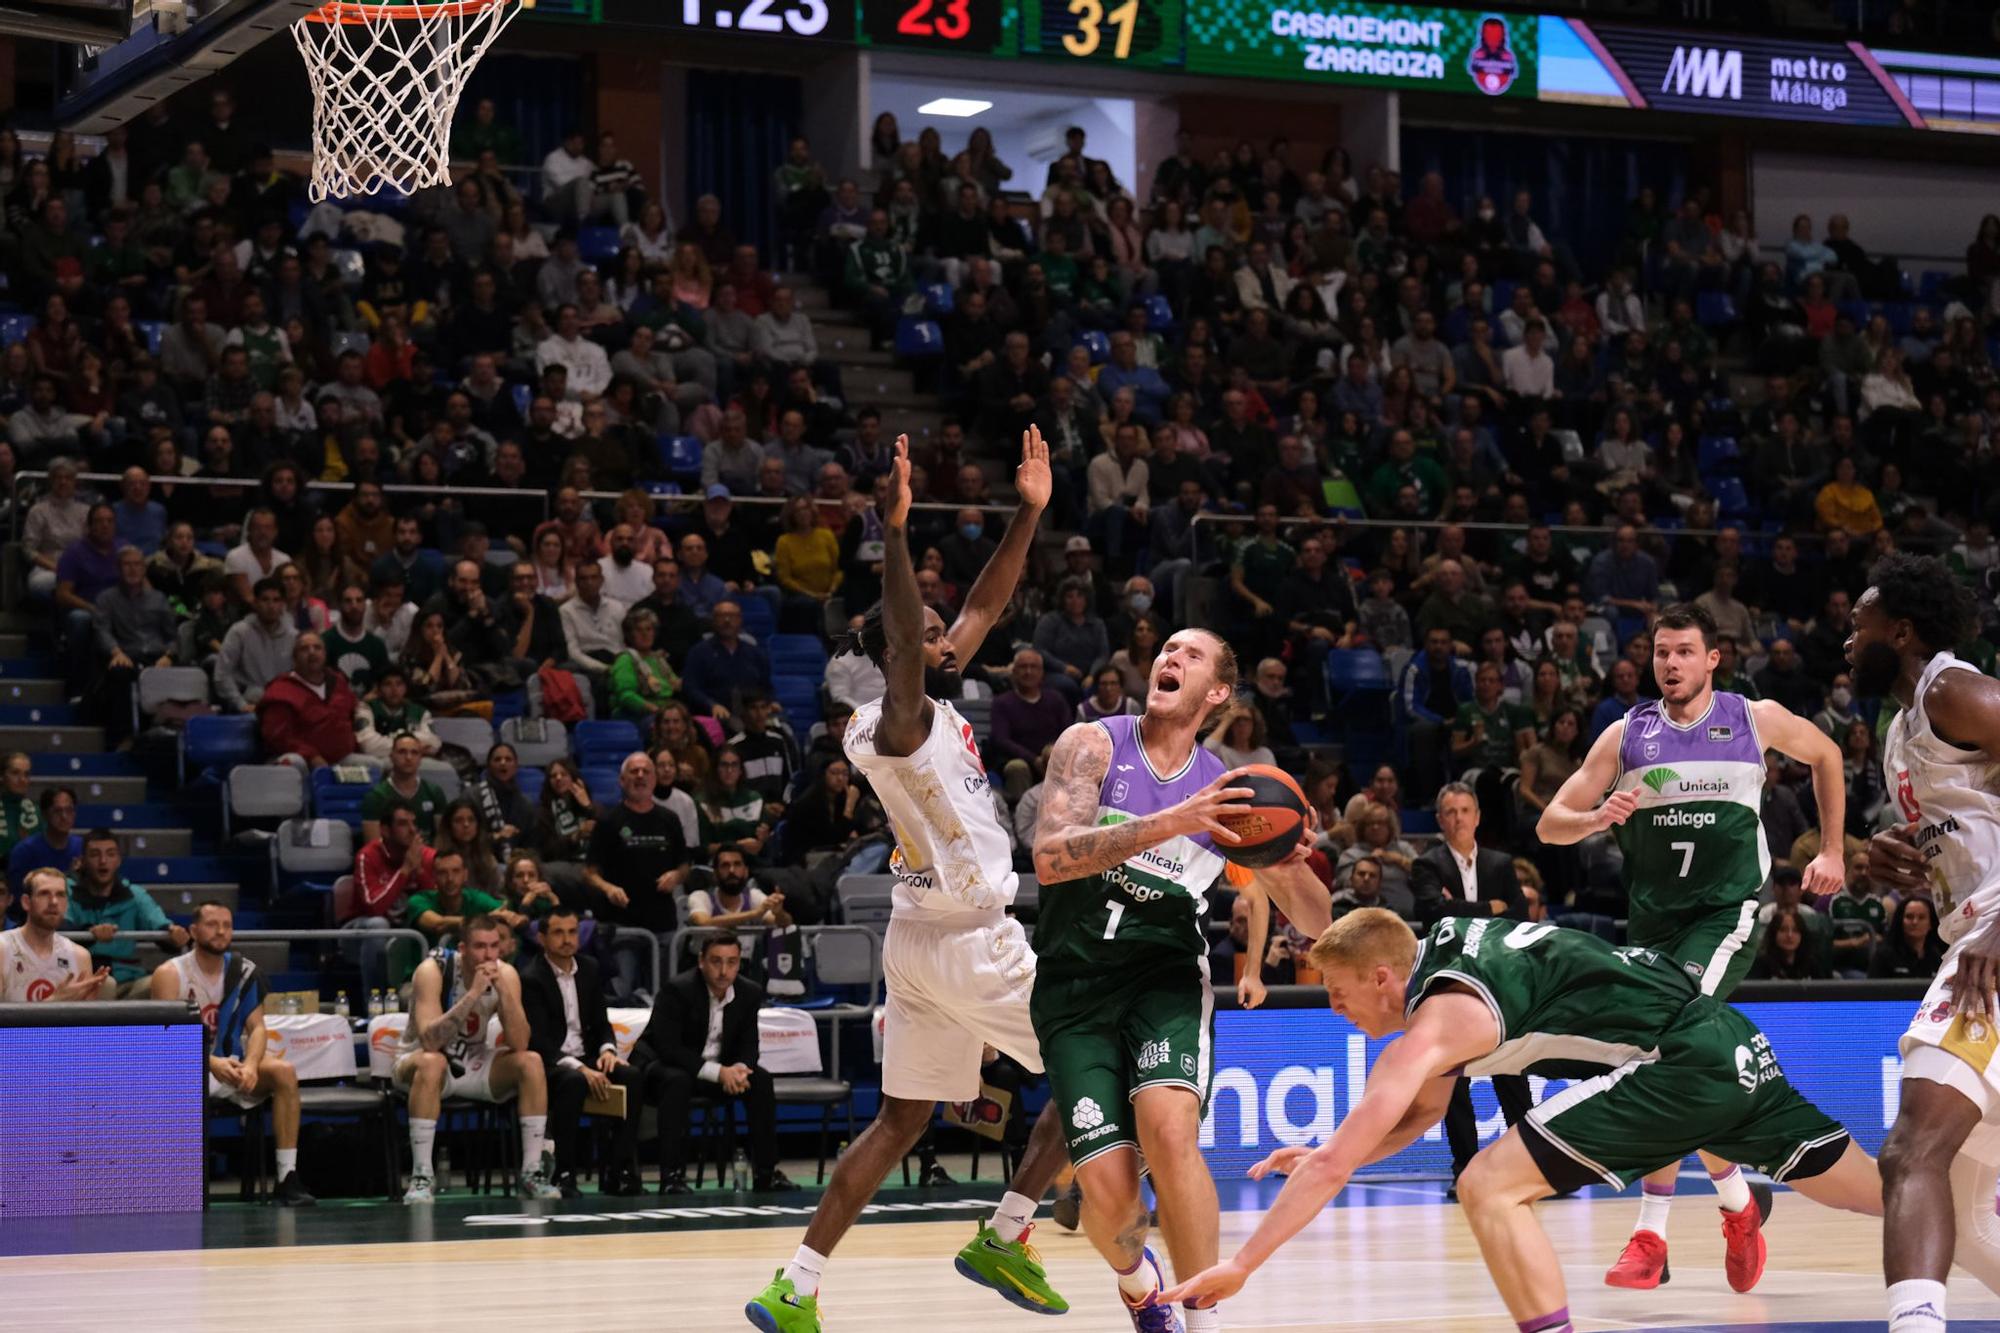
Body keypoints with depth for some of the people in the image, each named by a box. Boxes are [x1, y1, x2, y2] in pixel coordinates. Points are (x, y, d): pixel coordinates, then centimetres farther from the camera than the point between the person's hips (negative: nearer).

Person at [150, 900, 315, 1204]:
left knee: (284, 1071, -21)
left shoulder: (243, 971, 4)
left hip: (230, 1065, 4)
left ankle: (287, 1178, -21)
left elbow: (257, 1027, -1)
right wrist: (211, 1063, -34)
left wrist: (250, 1066, -23)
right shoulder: (170, 974, -10)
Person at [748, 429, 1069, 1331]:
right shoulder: (897, 723, -18)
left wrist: (1029, 513, 7)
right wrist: (894, 534, -50)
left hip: (923, 940, 9)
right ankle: (1003, 1241, 9)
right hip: (971, 943, -9)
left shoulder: (934, 705, 7)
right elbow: (900, 651, -39)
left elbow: (985, 609, 15)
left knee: (901, 1121, 9)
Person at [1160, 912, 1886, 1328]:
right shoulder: (1442, 949, 15)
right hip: (1731, 1043, 10)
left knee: (1490, 1187, -10)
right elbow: (1422, 1112, 28)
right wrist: (1331, 1154, 14)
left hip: (1680, 1063, -10)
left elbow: (1336, 1163, -12)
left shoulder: (1436, 1023, -10)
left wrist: (1239, 1266, -8)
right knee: (1875, 1186, 20)